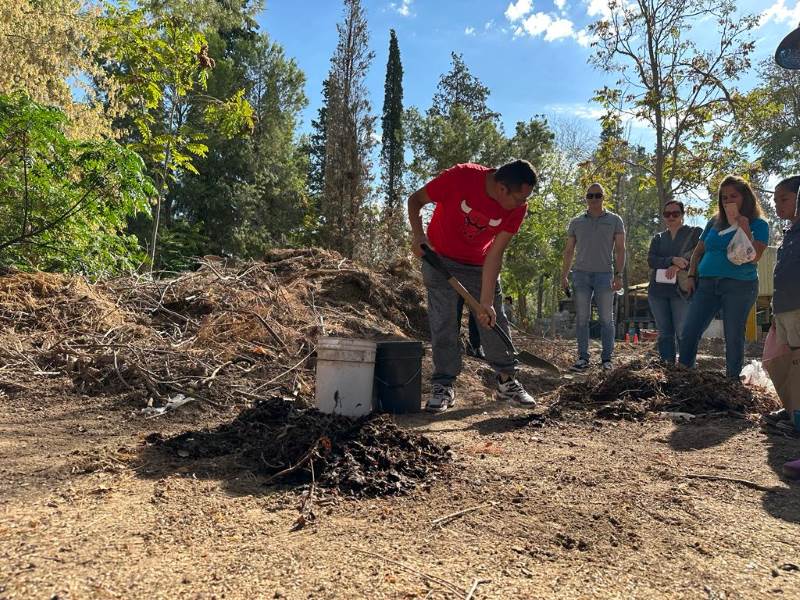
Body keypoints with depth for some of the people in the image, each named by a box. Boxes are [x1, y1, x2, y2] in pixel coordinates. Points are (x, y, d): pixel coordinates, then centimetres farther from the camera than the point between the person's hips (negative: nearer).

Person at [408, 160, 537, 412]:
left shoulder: (517, 208, -19)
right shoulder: (461, 176, -28)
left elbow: (495, 254, -18)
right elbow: (416, 200, -15)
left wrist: (486, 301, -22)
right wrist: (418, 234, -32)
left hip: (480, 266, 3)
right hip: (441, 259, -3)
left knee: (494, 321, 3)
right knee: (443, 323, -6)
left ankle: (507, 382, 17)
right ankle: (443, 387, 4)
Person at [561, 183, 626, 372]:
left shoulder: (614, 220, 7)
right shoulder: (576, 222, 12)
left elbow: (620, 249, 3)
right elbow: (569, 251, 13)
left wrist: (619, 275, -7)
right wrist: (564, 276, 6)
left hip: (605, 274, -1)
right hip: (581, 274, 2)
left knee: (607, 319, 0)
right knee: (581, 319, 0)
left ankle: (607, 359, 6)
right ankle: (583, 358, 4)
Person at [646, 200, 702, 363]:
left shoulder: (695, 233, 6)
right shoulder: (658, 238, 17)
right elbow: (651, 260, 1)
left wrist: (679, 266, -19)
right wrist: (672, 260, -16)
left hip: (682, 290, -4)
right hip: (658, 290, 4)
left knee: (684, 334, -8)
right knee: (664, 334, 7)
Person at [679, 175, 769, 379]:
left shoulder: (758, 225, 3)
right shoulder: (714, 222, 15)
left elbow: (754, 257, -12)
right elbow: (698, 251, 20)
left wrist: (743, 226, -13)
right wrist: (691, 276, 8)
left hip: (739, 286, -3)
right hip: (706, 284, 4)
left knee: (734, 337, 1)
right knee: (688, 333, -5)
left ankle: (732, 380, 12)